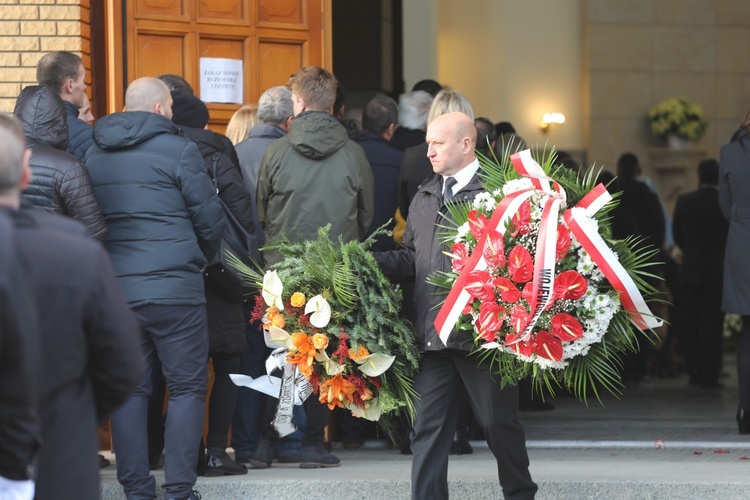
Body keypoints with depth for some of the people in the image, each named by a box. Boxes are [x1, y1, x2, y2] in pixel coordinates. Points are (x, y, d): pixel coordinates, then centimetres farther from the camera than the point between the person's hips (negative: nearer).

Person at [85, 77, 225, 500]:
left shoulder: (94, 155, 9)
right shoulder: (178, 151, -7)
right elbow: (211, 220, -4)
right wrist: (201, 259, 15)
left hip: (114, 288, 5)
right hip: (175, 288, -5)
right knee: (187, 387, 2)